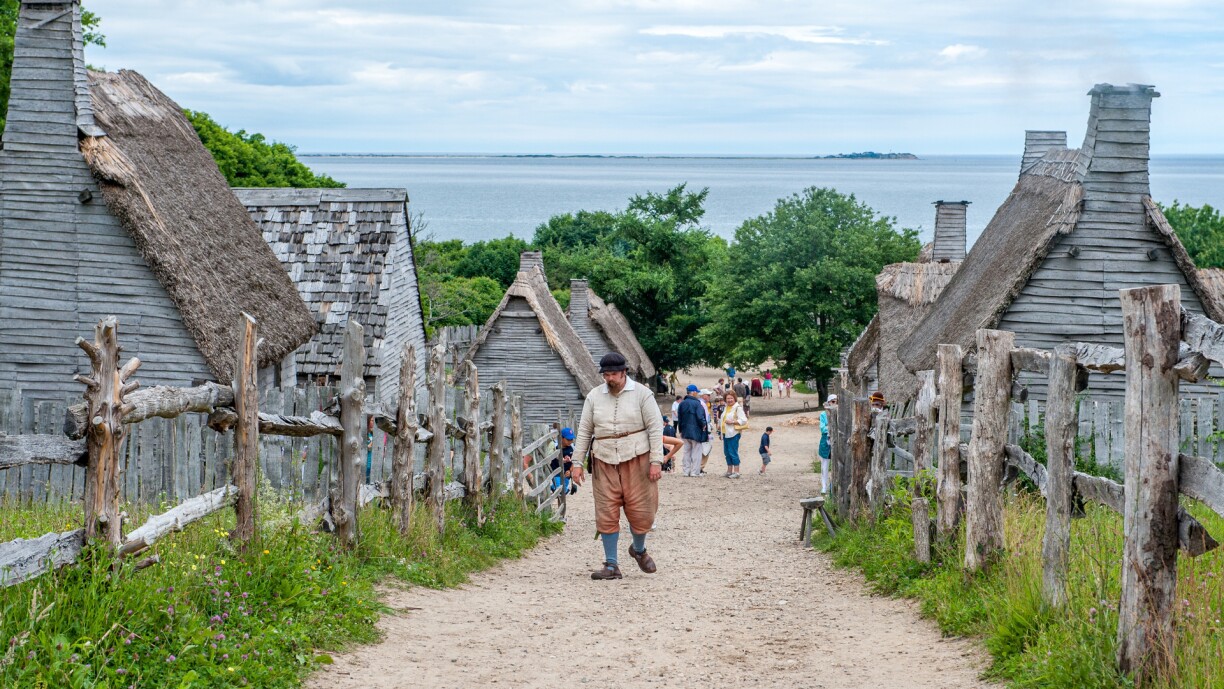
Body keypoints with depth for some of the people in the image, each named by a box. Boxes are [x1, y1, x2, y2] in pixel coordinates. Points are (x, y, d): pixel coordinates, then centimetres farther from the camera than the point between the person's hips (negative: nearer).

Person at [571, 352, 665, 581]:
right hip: (604, 462, 2)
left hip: (636, 459, -2)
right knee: (606, 514, -1)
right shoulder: (594, 396, 8)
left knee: (640, 510, 1)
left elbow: (655, 428, -3)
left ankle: (639, 550, 30)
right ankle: (611, 565, 6)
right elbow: (584, 431, 11)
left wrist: (656, 461, -10)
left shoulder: (641, 394, -1)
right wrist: (578, 462, 5)